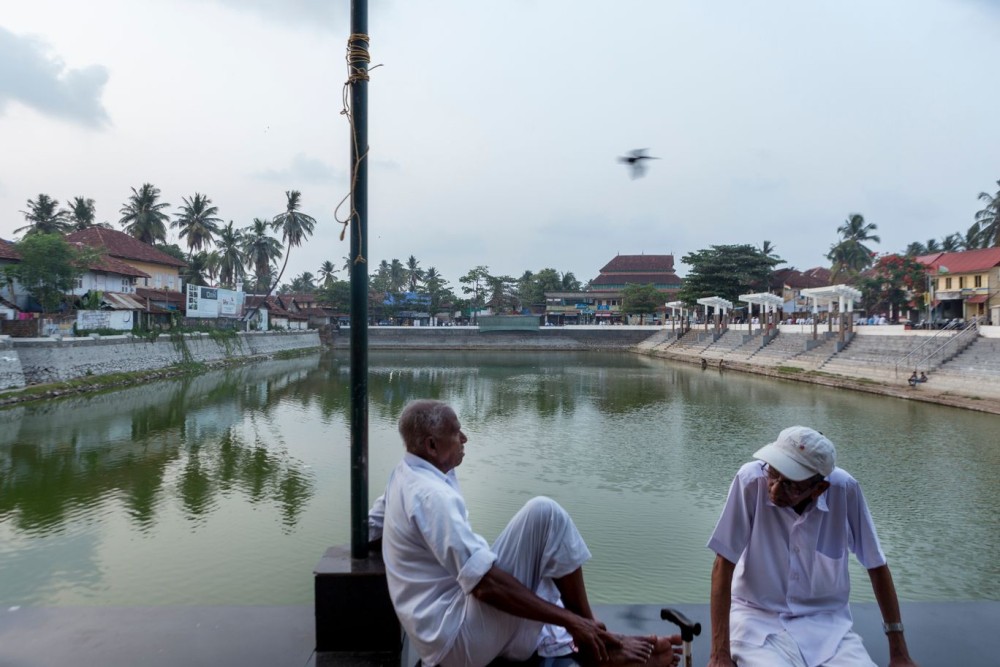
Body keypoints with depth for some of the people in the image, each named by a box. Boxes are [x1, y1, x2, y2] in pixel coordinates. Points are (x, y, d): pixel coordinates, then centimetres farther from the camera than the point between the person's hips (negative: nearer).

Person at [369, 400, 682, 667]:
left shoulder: (404, 476, 8)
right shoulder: (432, 496, -22)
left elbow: (375, 523, 26)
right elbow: (486, 584, -28)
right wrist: (570, 620, -21)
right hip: (461, 639, -10)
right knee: (544, 512, -18)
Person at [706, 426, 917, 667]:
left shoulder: (844, 489, -16)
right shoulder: (752, 480, -22)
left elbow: (876, 566, -2)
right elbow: (723, 565, -18)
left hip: (826, 618, 3)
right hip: (759, 616, -3)